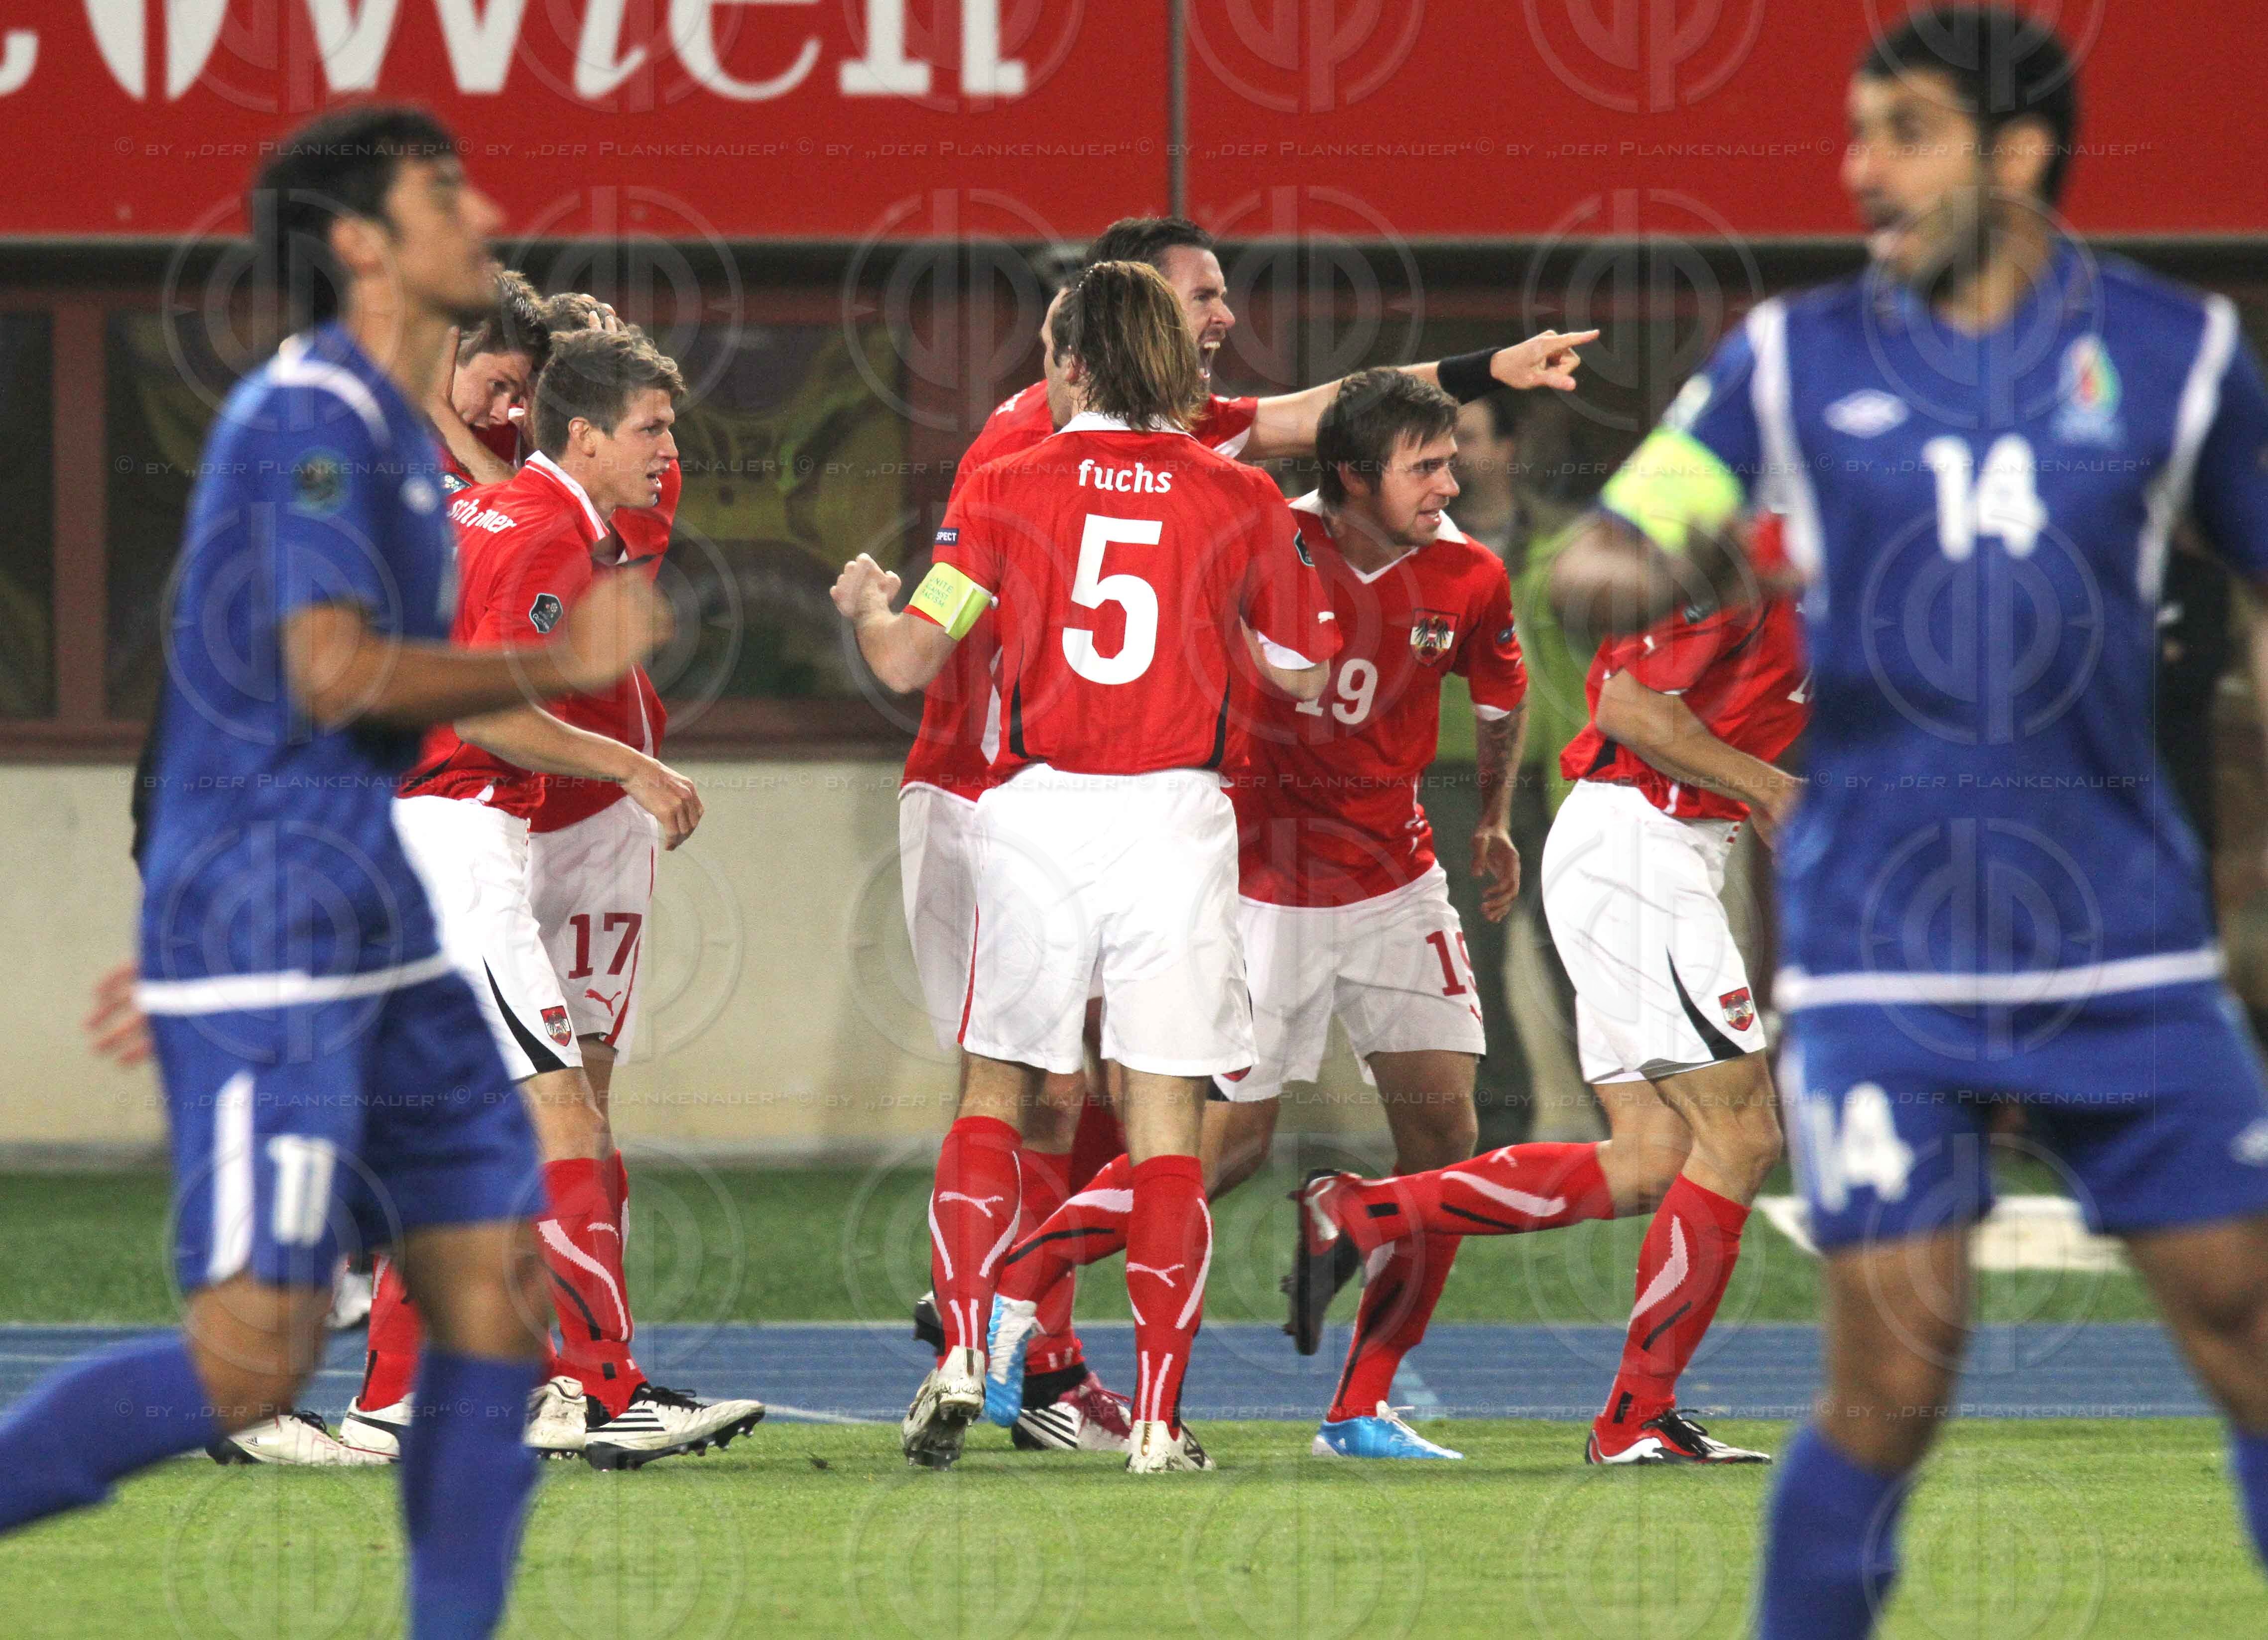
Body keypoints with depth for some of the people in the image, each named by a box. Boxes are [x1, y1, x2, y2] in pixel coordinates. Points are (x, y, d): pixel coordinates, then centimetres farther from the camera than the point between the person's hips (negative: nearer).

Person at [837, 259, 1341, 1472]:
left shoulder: (1006, 488, 0)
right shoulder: (1240, 500, 2)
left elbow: (908, 661, -2)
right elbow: (1304, 675, 8)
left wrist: (863, 605, 19)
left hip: (1036, 814, 0)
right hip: (1175, 822, 0)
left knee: (994, 1088, 13)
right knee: (1166, 1114, 3)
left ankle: (960, 1358, -2)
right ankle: (1158, 1417, 0)